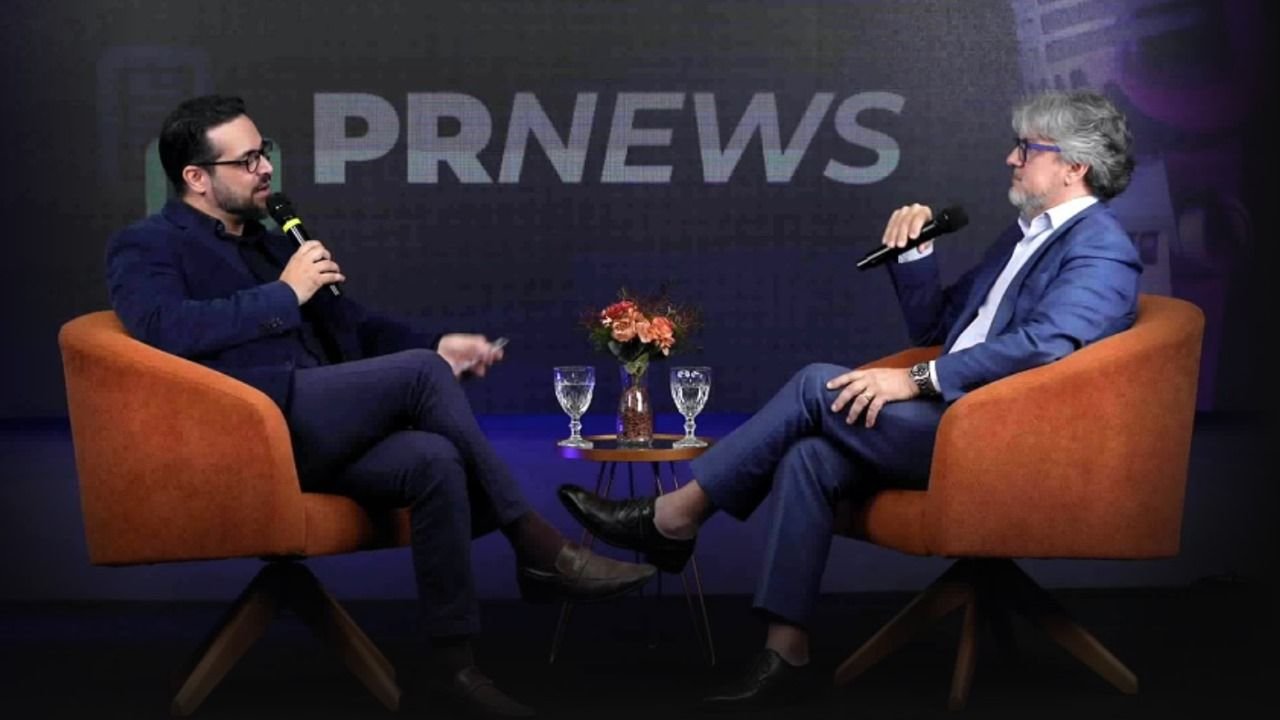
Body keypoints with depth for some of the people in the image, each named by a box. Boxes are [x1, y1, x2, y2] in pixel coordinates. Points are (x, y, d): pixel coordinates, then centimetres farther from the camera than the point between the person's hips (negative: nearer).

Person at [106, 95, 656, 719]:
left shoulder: (269, 242, 28)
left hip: (317, 432, 7)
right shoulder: (145, 247, 5)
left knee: (435, 461, -25)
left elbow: (353, 326, 27)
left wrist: (434, 345, 9)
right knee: (421, 373, -24)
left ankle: (452, 657, -20)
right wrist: (284, 293, -11)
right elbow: (166, 328, -17)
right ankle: (535, 545, -17)